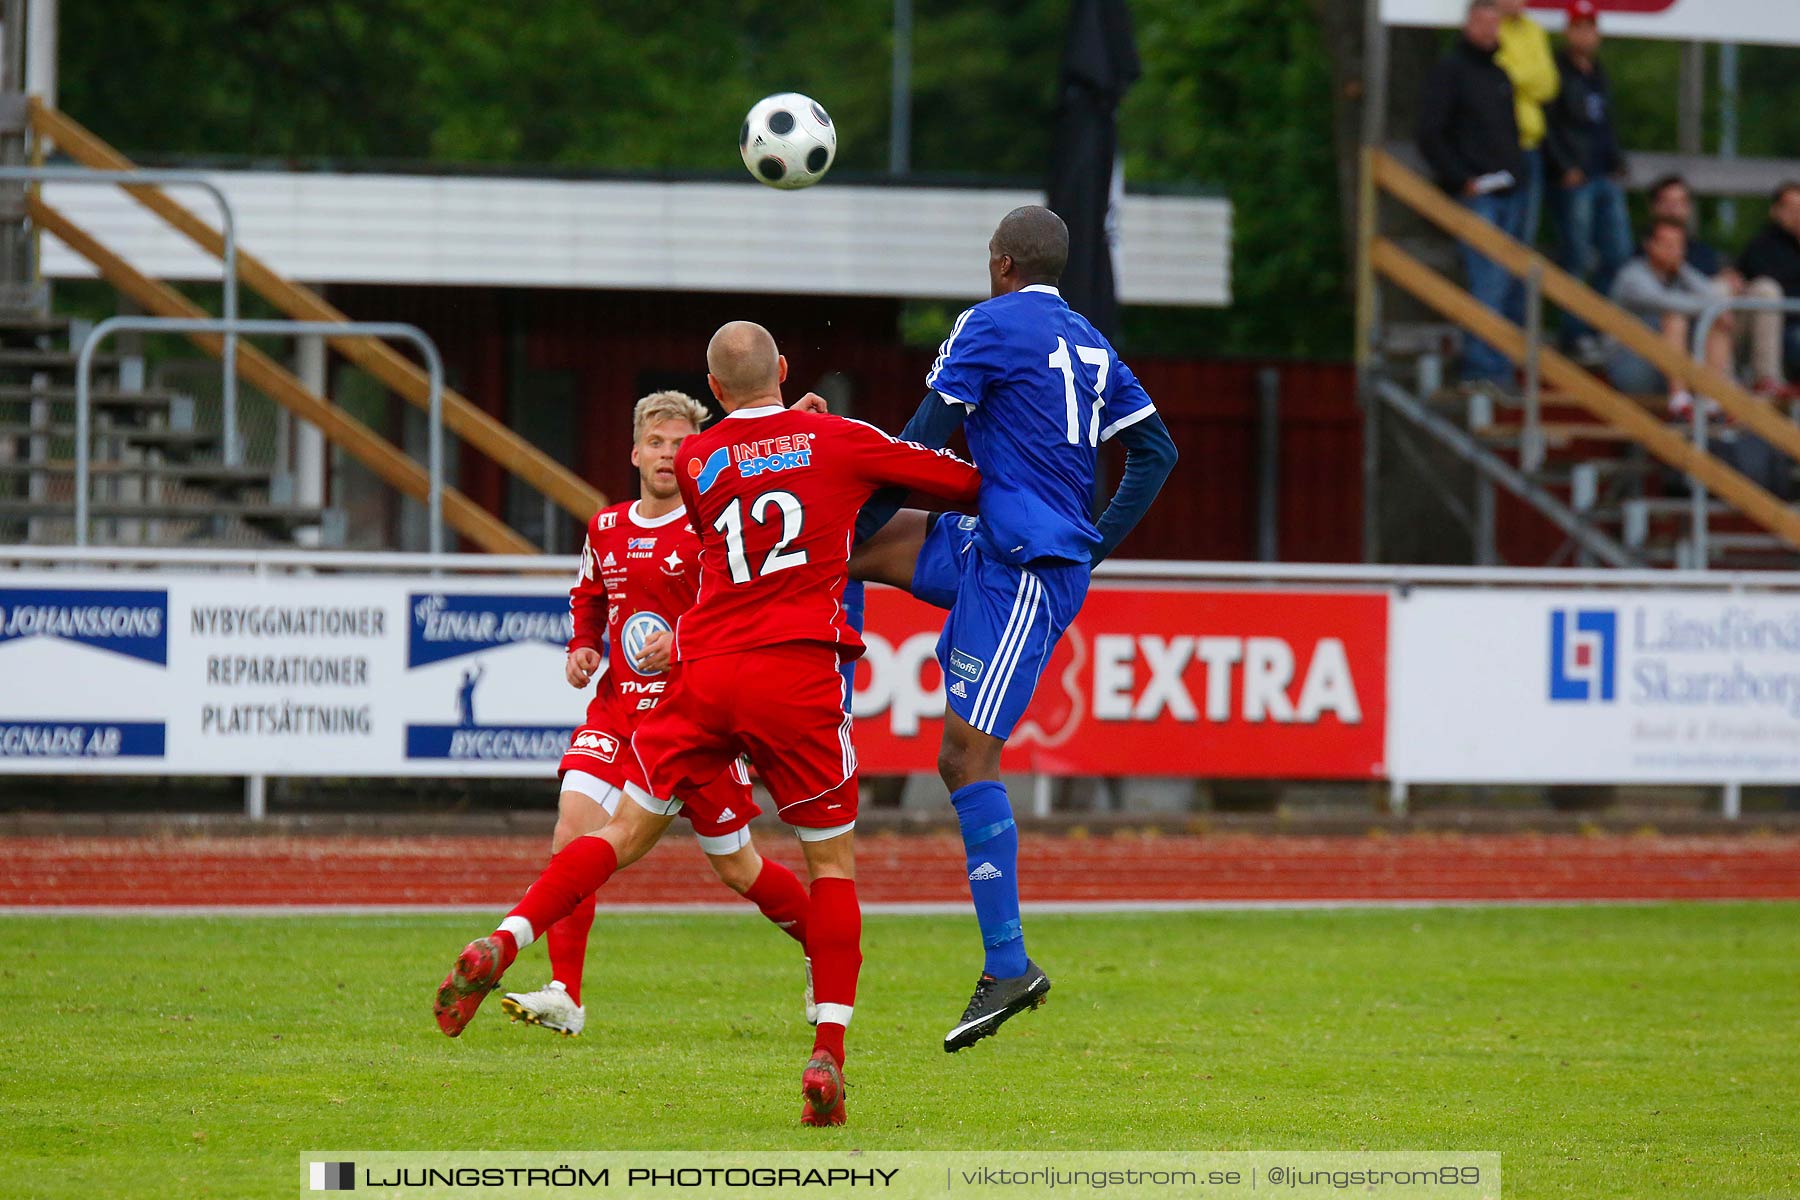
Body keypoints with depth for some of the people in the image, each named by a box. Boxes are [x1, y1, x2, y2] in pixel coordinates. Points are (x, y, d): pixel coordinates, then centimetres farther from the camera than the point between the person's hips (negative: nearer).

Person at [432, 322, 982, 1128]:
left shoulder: (695, 464, 12)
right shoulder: (837, 441, 6)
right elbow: (965, 482, 12)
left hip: (706, 672, 2)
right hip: (798, 676, -2)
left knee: (627, 834, 12)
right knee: (832, 861, 9)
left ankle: (501, 945, -8)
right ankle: (827, 1057, -2)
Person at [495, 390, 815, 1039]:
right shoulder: (605, 529, 8)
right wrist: (583, 649, 9)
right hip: (617, 711, 4)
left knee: (738, 868, 6)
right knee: (572, 829, -17)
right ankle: (563, 996, -16)